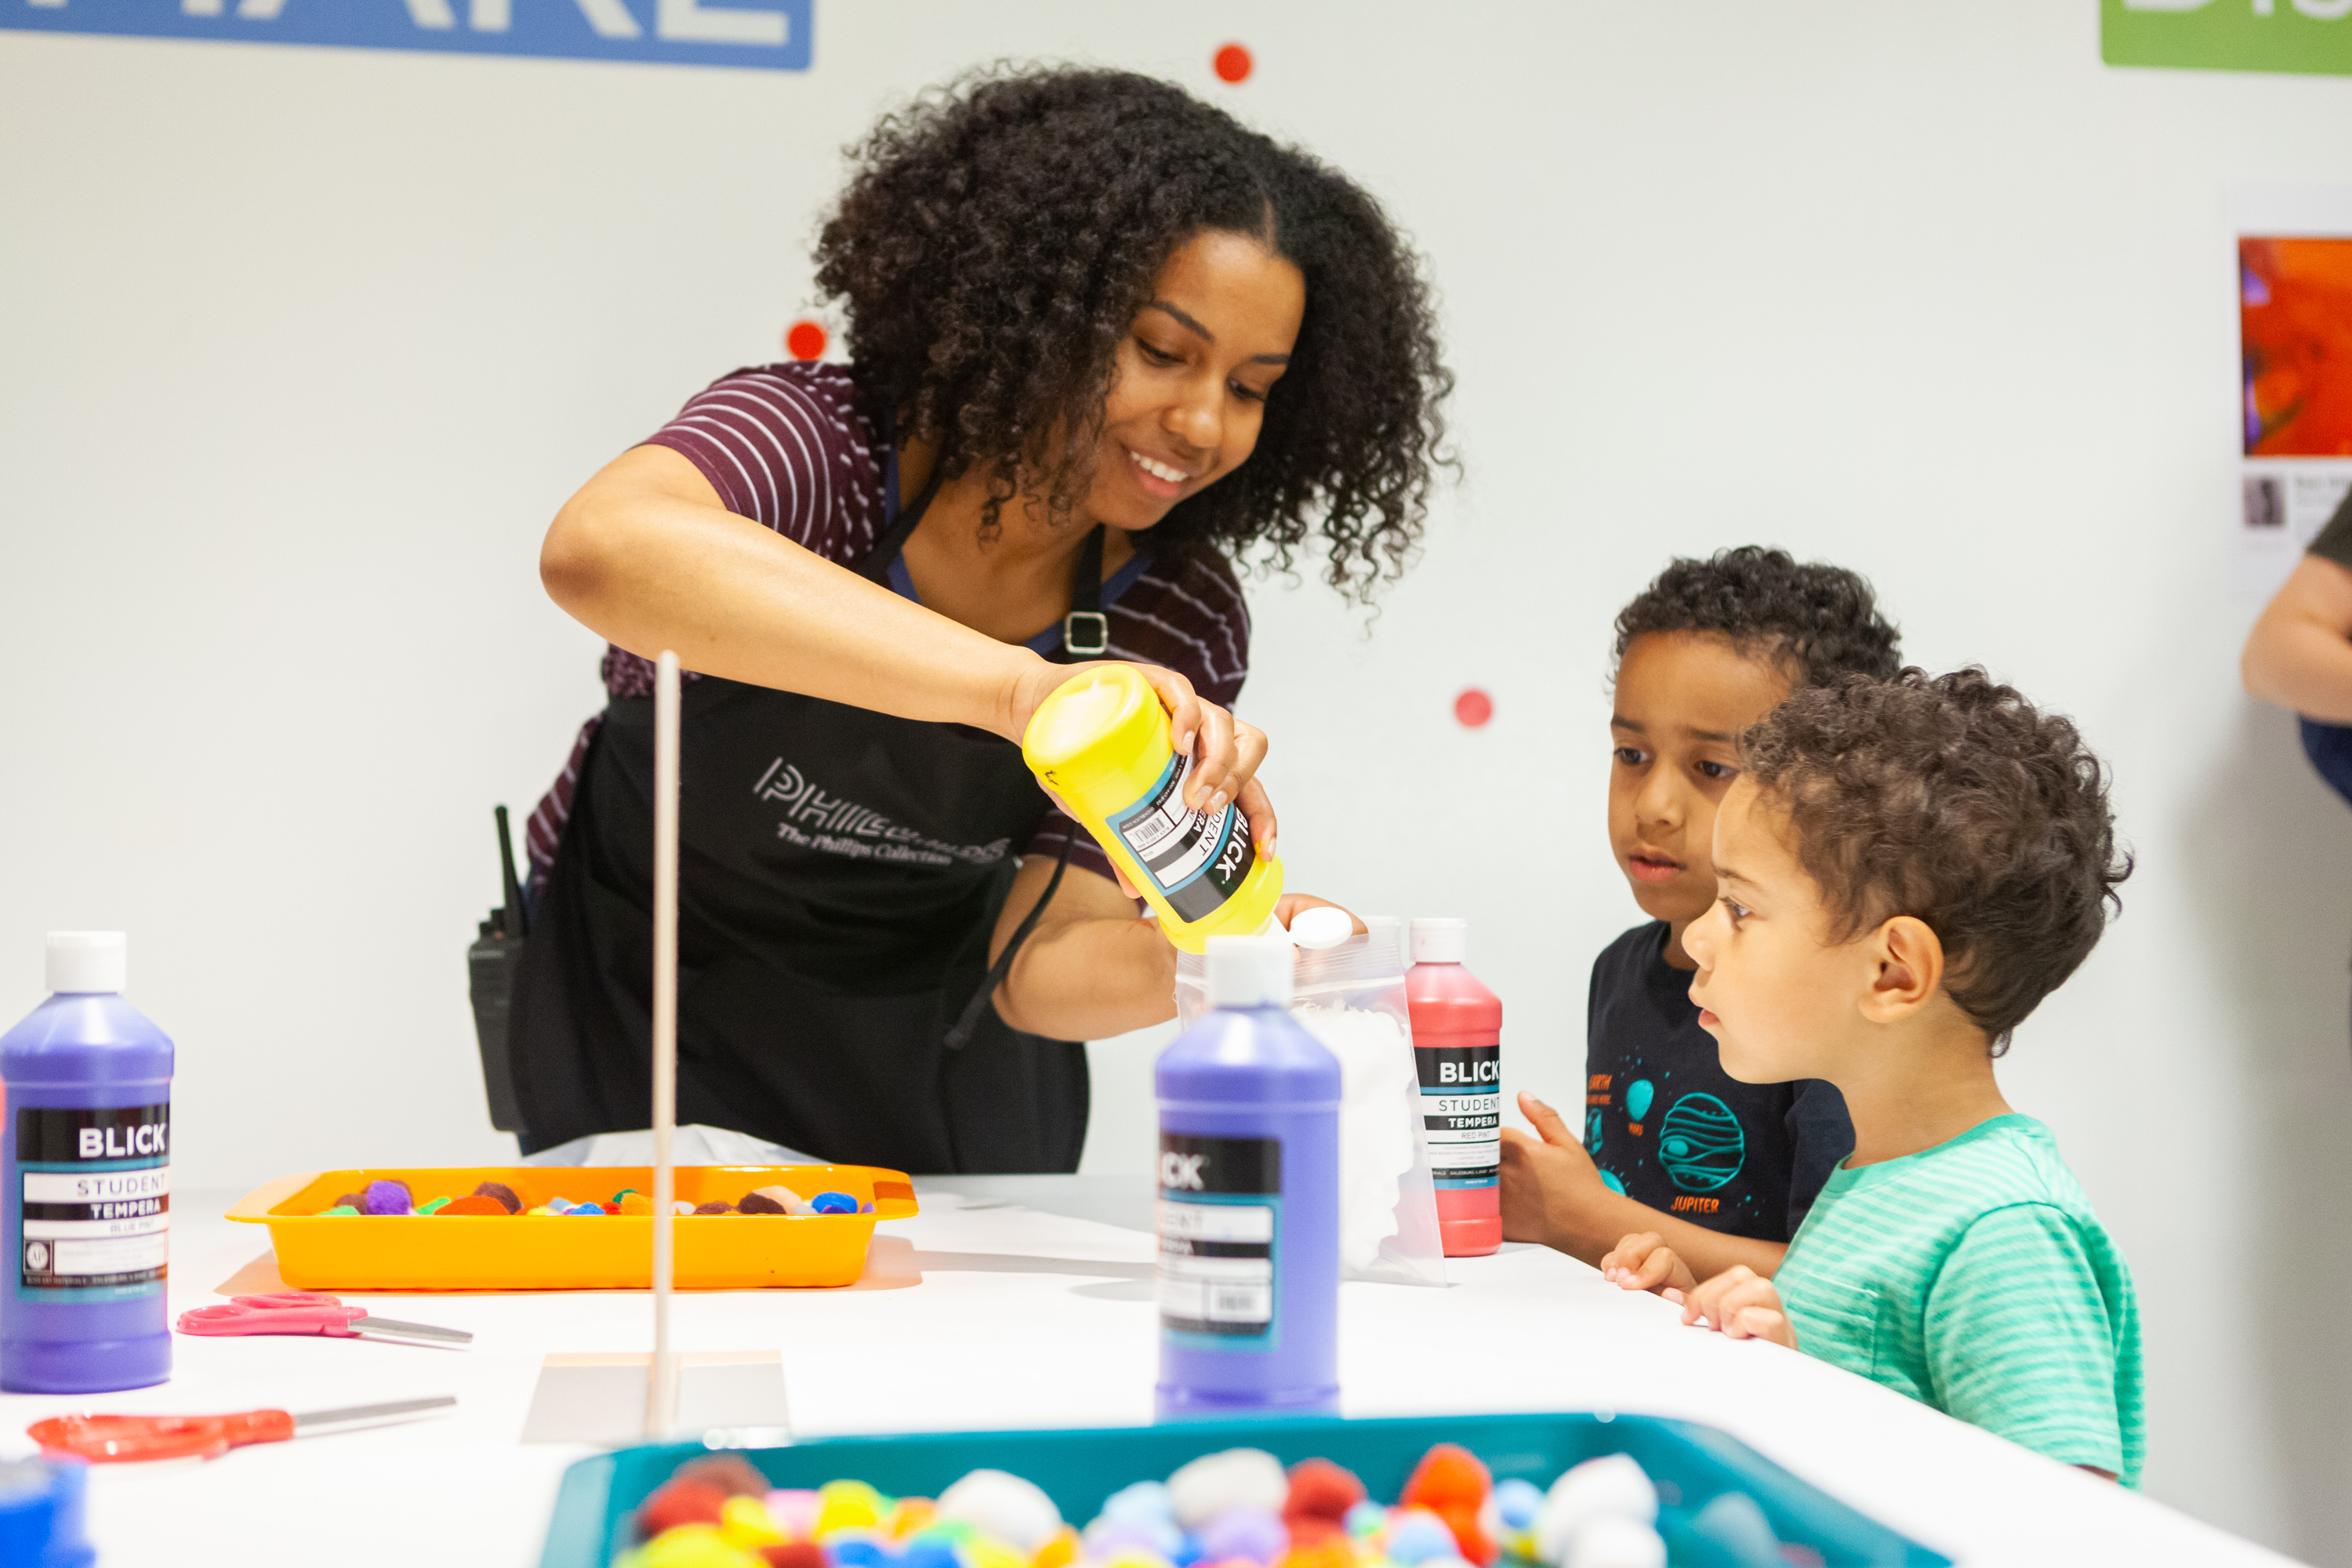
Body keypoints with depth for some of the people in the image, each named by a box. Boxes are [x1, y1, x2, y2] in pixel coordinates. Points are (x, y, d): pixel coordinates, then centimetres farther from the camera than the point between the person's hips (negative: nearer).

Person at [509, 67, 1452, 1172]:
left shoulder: (1179, 624, -13)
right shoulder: (819, 444, -24)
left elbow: (1031, 967, -14)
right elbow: (602, 547, -48)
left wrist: (1180, 966, -37)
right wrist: (1022, 688, -56)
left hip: (929, 1063, 3)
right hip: (642, 1025, -3)